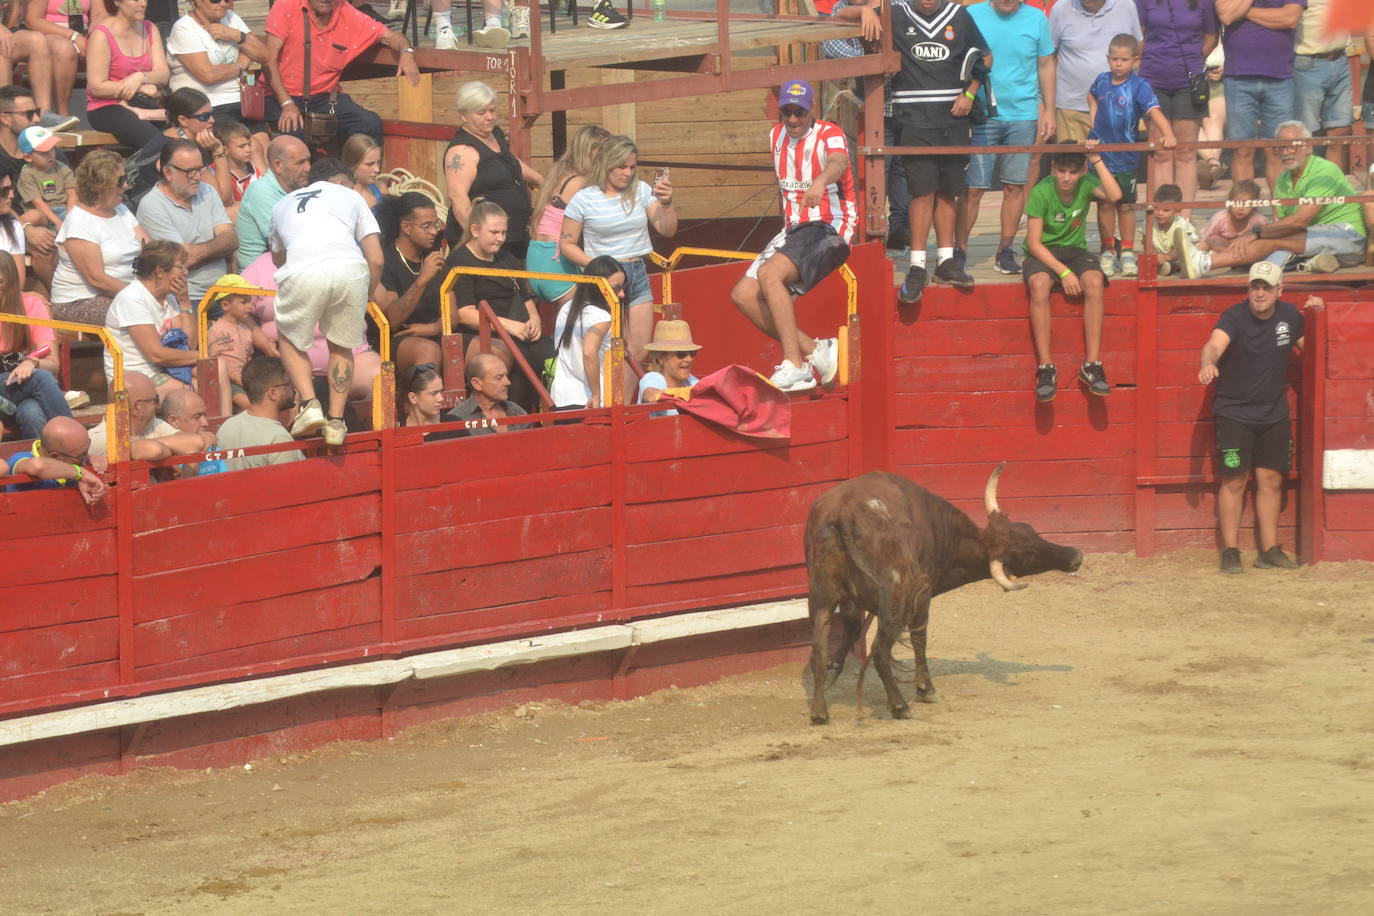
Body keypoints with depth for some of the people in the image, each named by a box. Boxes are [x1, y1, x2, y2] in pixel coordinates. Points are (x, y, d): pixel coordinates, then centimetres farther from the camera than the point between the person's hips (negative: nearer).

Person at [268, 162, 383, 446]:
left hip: (302, 272, 0)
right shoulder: (351, 196, 30)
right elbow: (376, 259, 23)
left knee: (290, 340, 23)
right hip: (350, 270, 0)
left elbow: (278, 258, 44)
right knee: (341, 346, 22)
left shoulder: (283, 204, 36)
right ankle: (336, 421, 15)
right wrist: (365, 298, 37)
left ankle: (309, 403, 3)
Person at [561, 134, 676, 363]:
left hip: (638, 275, 4)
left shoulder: (641, 192, 6)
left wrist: (667, 203, -12)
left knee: (639, 354, 1)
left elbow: (668, 231, 6)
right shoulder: (584, 200, -4)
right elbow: (567, 244, 0)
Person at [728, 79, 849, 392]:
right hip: (793, 231, 8)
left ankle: (794, 366, -31)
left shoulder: (829, 135, -12)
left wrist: (821, 181, -58)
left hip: (829, 228, -8)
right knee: (743, 295, -6)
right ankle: (814, 351, -6)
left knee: (770, 273, -31)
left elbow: (839, 162, -36)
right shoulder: (777, 137, 10)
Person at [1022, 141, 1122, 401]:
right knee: (1039, 285, -37)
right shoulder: (1041, 193, -13)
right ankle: (1045, 367, -32)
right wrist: (1063, 272, -22)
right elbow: (1034, 243, -14)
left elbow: (1115, 195, -24)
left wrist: (1096, 159, -22)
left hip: (1075, 251, 3)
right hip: (1043, 253, -2)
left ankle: (1092, 365, -28)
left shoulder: (1086, 185, -4)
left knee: (1094, 282, -31)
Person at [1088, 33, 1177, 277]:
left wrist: (1168, 135, -40)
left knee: (1126, 204, 9)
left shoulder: (1139, 87, -11)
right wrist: (1094, 118, 9)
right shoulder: (1102, 81, 2)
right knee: (1105, 204, 6)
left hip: (1126, 156, -2)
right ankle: (1107, 252, 17)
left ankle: (1127, 252, 19)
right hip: (1101, 154, 2)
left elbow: (1154, 112, -24)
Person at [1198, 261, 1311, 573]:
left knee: (1271, 480, 7)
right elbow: (1215, 344, -34)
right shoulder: (1235, 317, -16)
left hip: (1274, 415, 5)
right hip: (1234, 414, -5)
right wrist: (1208, 363, -57)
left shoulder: (1289, 315, 1)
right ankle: (1230, 552, 1)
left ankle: (1270, 550, 15)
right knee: (1234, 481, -5)